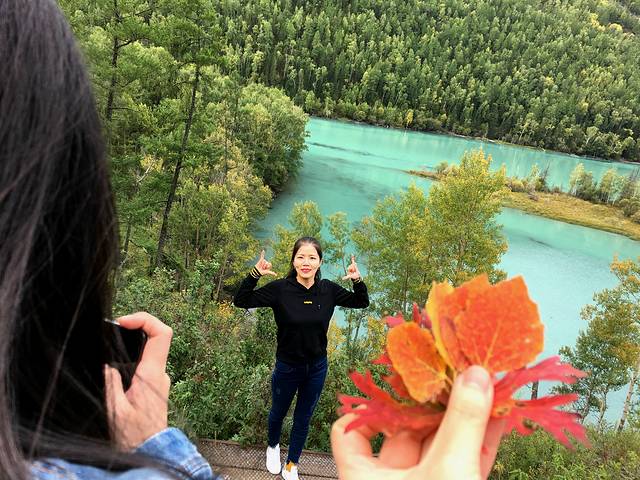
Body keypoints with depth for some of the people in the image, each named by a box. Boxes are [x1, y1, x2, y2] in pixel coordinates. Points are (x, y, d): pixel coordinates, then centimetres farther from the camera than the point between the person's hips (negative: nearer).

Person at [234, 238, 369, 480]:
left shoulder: (329, 290, -12)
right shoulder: (280, 288, -20)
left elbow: (361, 303, 1)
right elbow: (241, 301, -18)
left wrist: (357, 280, -18)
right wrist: (255, 274, -33)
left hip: (317, 368, 2)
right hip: (287, 367, -2)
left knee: (303, 419, 20)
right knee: (278, 413, 24)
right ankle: (273, 446, 58)